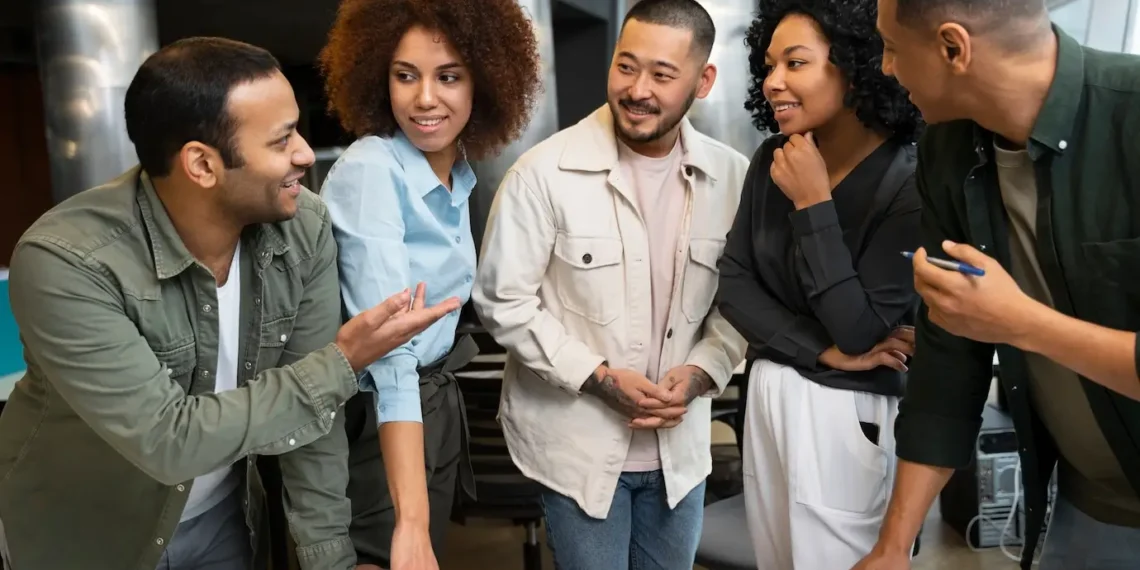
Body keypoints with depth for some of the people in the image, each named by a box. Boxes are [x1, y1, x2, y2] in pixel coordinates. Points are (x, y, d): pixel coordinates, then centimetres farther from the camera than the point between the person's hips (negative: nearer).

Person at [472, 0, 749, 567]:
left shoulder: (732, 176, -4)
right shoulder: (544, 171, -15)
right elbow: (503, 300, -12)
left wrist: (700, 372, -12)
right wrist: (598, 377, -16)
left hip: (679, 443, 4)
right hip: (576, 442, -3)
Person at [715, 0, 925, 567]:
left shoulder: (909, 185, -17)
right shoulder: (773, 160, 0)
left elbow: (860, 332, -22)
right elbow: (732, 284, -2)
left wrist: (813, 204, -22)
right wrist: (823, 350, -14)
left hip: (846, 411, -6)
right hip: (766, 391, 6)